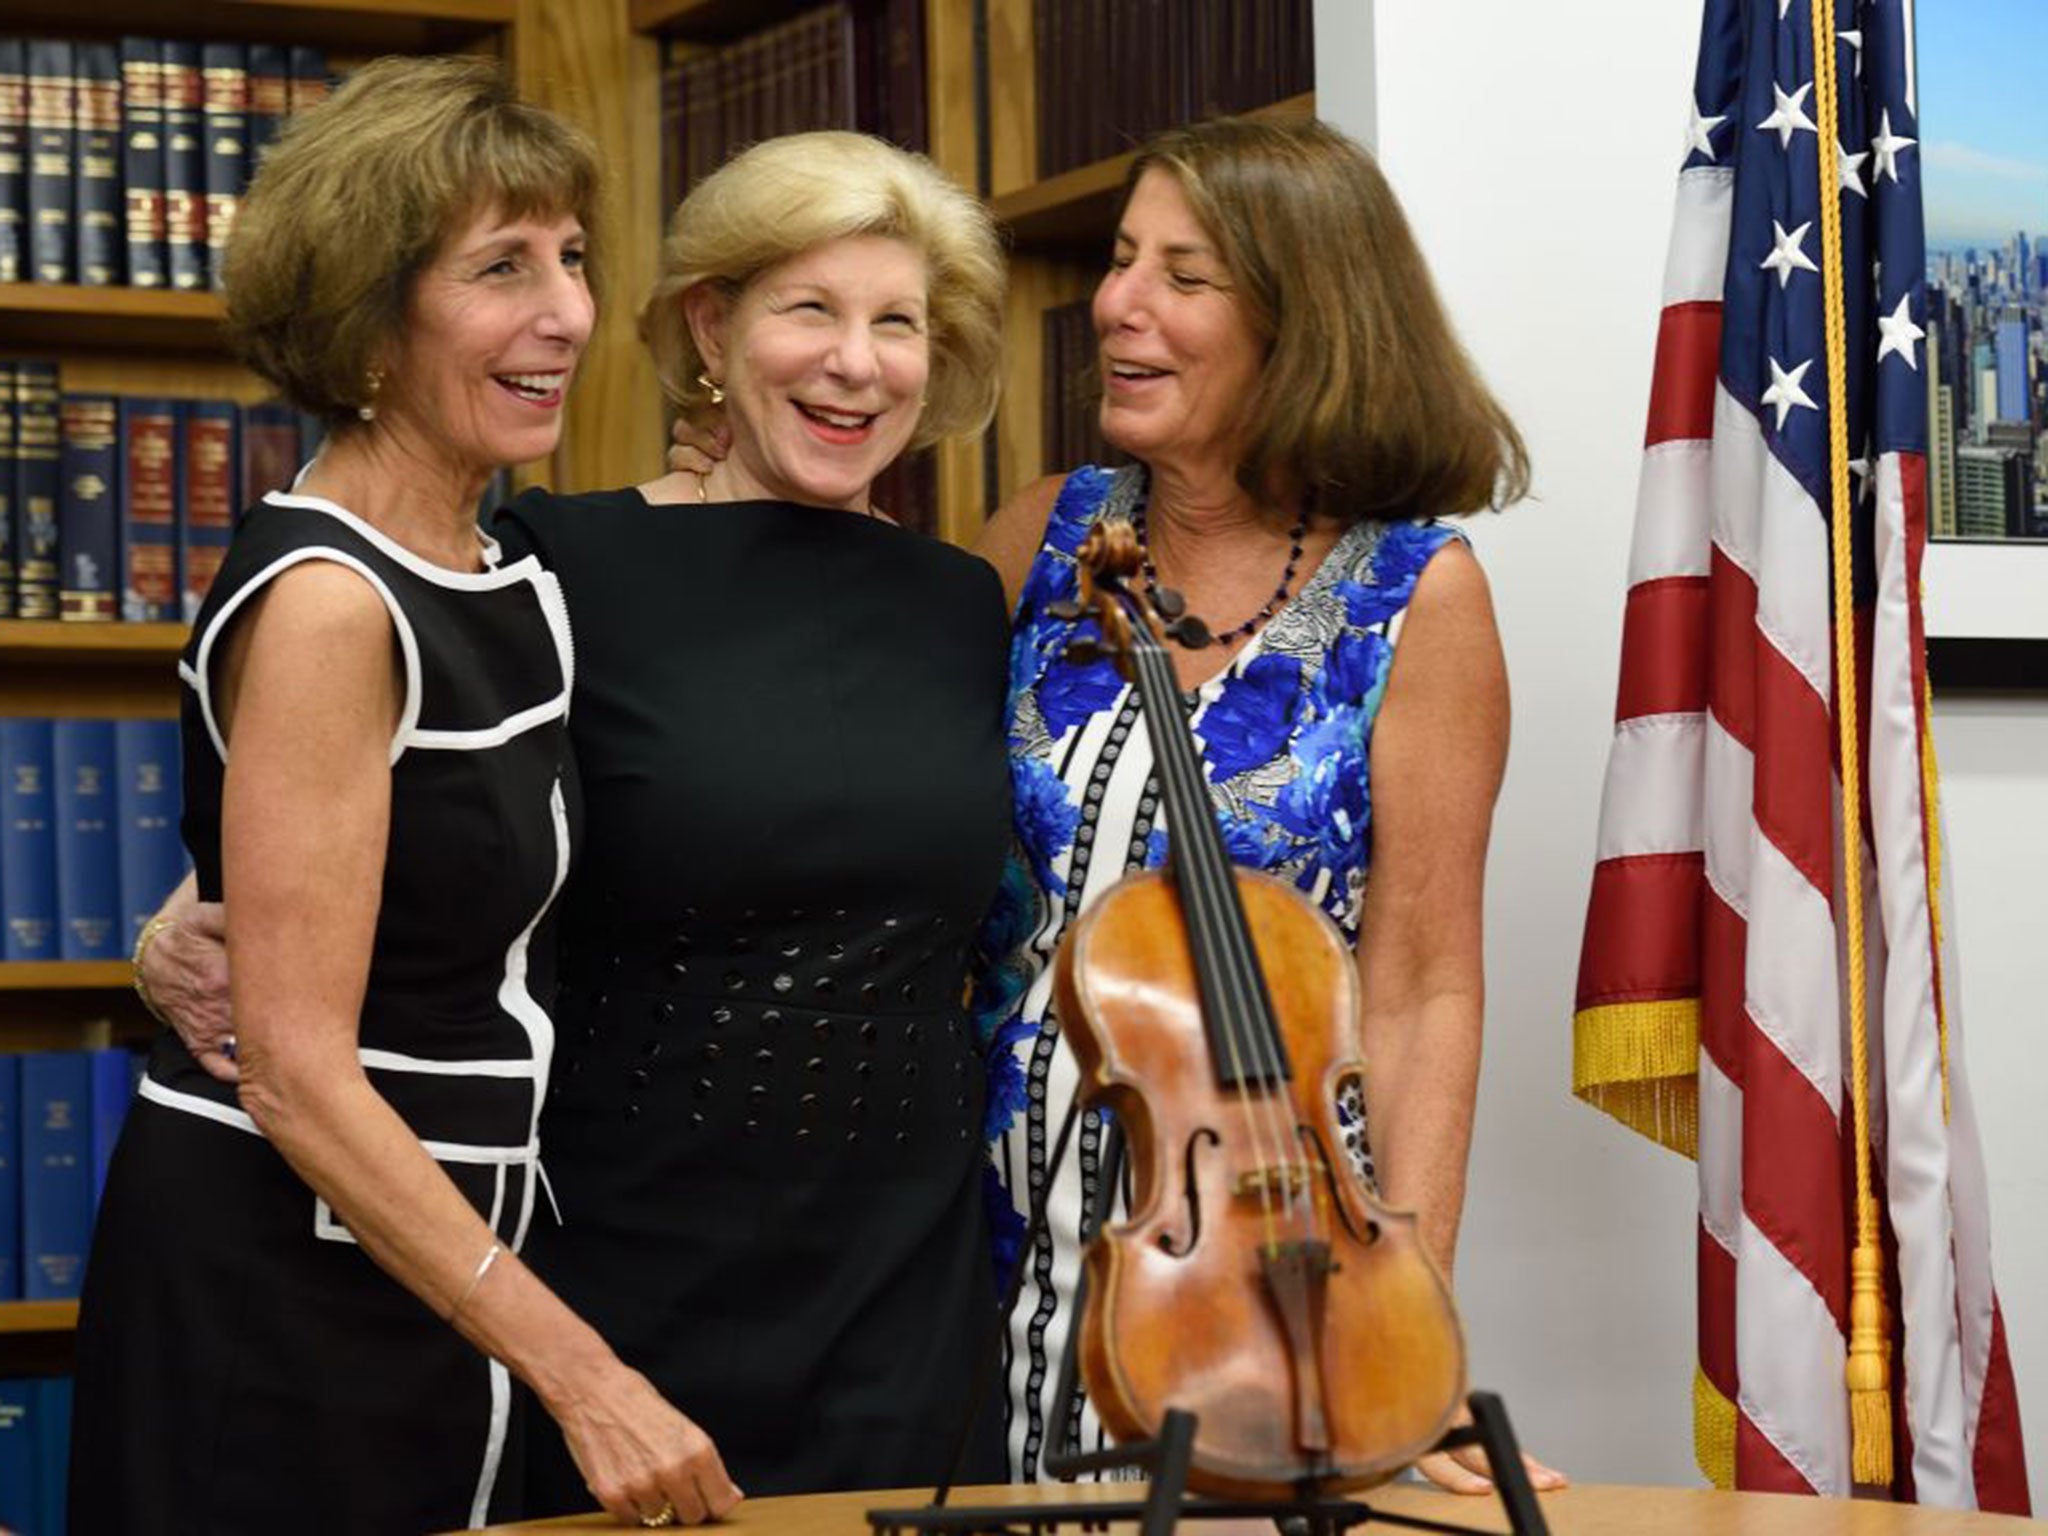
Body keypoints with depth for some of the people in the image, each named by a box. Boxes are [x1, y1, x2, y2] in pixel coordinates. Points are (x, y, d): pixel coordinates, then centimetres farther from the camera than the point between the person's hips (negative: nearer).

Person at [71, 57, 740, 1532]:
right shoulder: (322, 602, -18)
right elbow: (295, 1065, -22)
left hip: (430, 1267, 8)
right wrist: (578, 1371, -23)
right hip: (273, 1288, -8)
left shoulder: (507, 590, 8)